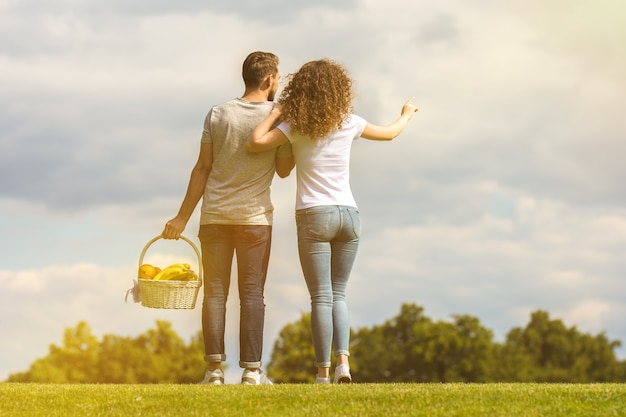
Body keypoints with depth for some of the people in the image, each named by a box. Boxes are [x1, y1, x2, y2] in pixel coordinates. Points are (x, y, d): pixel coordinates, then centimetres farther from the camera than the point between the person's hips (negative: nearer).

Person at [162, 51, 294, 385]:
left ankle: (214, 368, -1)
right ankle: (251, 370, -2)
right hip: (254, 215, -2)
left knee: (214, 292, 4)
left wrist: (183, 216, 6)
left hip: (214, 215, 2)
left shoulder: (218, 113, 2)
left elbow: (203, 168, 1)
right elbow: (284, 170, 6)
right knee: (252, 293, 1)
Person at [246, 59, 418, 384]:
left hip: (314, 216, -3)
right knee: (338, 294, 13)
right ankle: (343, 359, -5)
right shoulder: (349, 123, 3)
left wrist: (276, 112, -1)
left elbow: (255, 143, -15)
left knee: (321, 298, -1)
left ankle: (323, 371, -4)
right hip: (349, 214, 3)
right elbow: (389, 133, 20)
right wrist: (406, 116, 41)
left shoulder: (295, 126, -6)